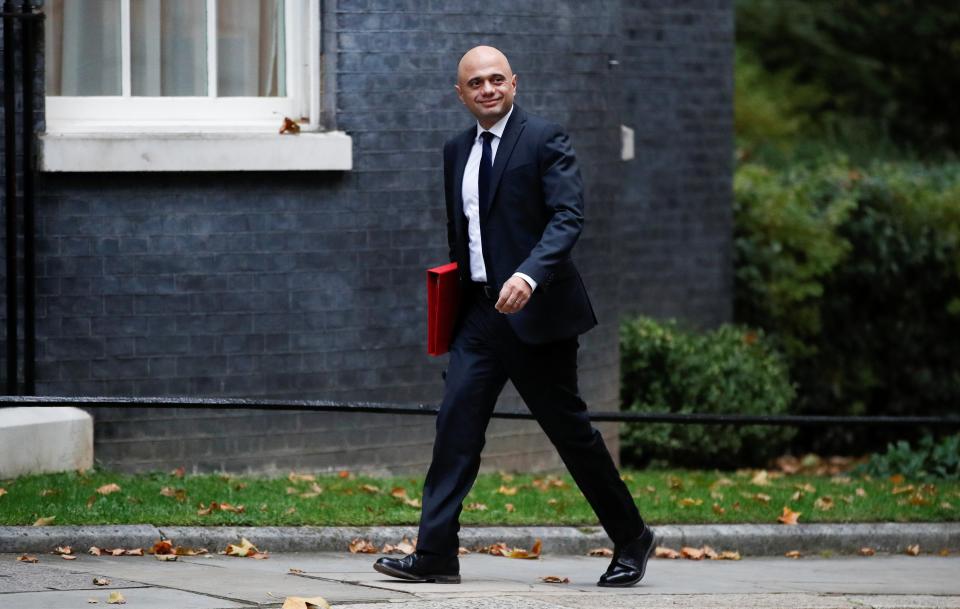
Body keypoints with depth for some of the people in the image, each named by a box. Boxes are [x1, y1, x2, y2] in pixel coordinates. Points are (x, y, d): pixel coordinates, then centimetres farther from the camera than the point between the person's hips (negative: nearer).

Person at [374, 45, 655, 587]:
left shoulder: (545, 140, -7)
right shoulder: (457, 151, 13)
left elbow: (569, 216, -18)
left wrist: (530, 274, -32)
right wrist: (452, 301, 18)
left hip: (534, 309, -6)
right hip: (480, 311, 6)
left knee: (570, 430, 2)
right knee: (456, 424, -5)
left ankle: (632, 540, 17)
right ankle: (436, 554, -7)